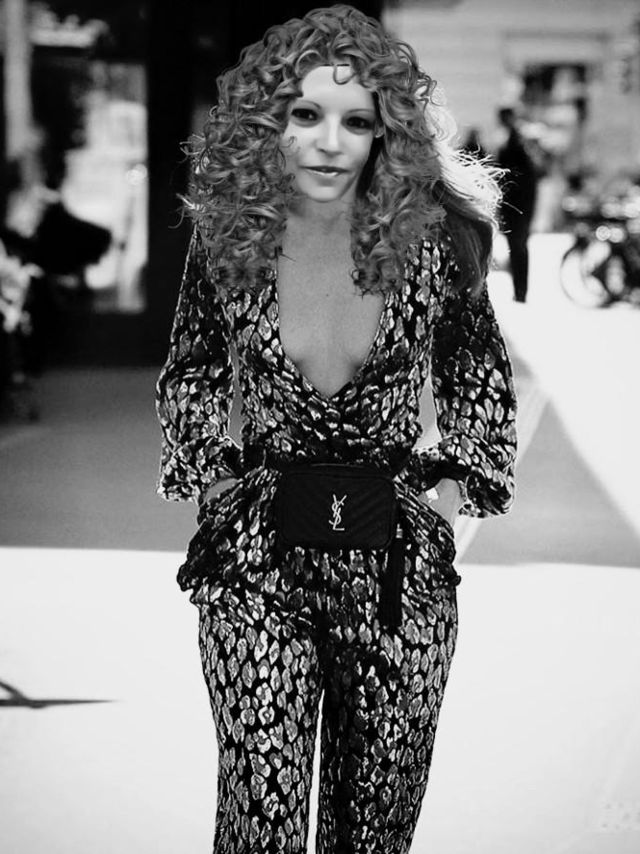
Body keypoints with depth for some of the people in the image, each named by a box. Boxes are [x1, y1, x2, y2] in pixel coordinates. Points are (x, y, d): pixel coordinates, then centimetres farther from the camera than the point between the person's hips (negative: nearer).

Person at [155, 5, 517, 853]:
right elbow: (189, 375, 13)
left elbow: (477, 370, 10)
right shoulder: (226, 237, -7)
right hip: (259, 560, 0)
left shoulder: (434, 234, -9)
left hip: (401, 561, 1)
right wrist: (214, 482, 5)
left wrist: (454, 482, 4)